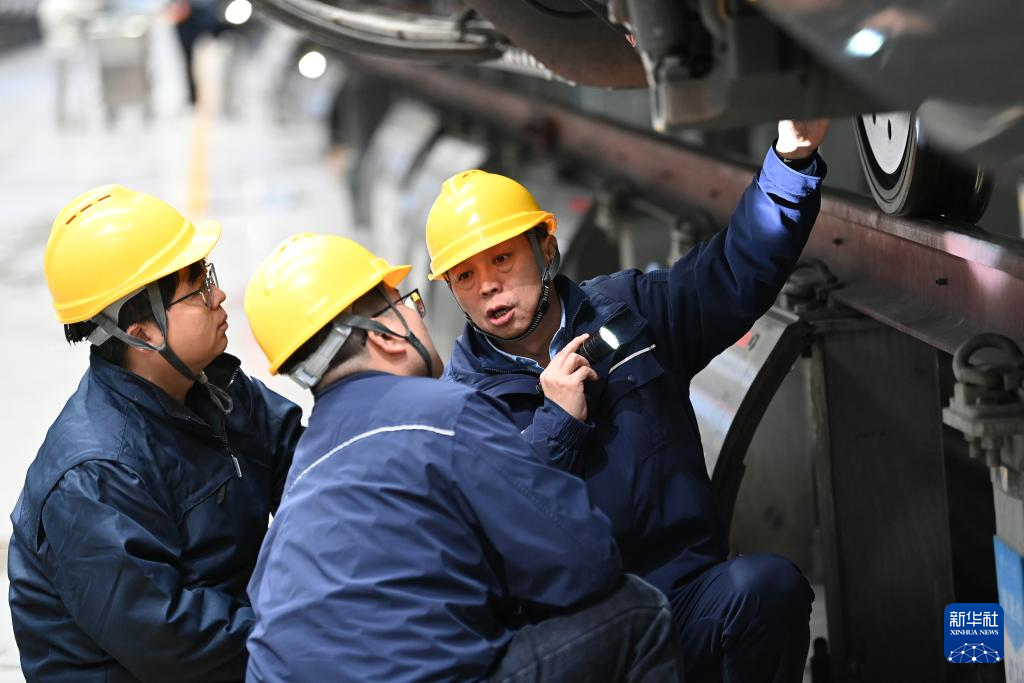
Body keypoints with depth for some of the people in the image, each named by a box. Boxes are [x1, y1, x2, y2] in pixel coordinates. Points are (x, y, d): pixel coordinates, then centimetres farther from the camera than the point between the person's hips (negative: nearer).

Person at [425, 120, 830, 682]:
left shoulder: (626, 310, 14)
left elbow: (737, 271, 9)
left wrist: (790, 160, -4)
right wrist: (557, 424, -12)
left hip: (687, 600, 3)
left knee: (768, 584, -31)